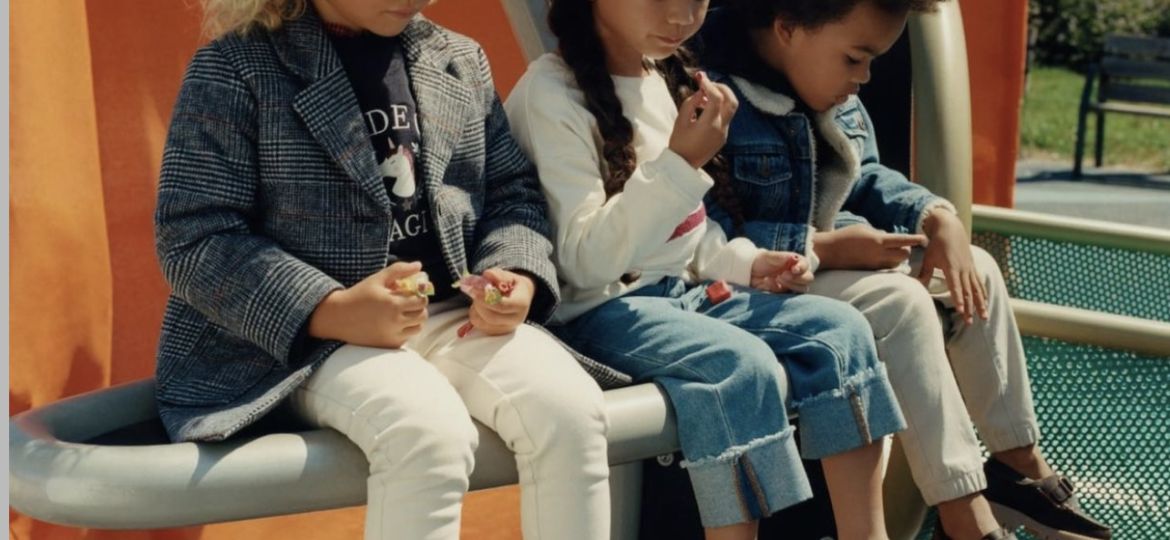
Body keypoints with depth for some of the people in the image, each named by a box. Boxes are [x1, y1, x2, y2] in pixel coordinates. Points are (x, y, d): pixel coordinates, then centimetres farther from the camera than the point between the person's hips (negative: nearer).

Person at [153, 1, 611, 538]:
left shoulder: (460, 60, 12)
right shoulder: (235, 68, -4)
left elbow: (513, 190, 15)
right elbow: (192, 239, -10)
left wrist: (519, 277, -8)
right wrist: (330, 311, -23)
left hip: (455, 313, 5)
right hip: (306, 337, -5)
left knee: (569, 409, -24)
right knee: (428, 434, -34)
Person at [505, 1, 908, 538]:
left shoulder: (665, 76, 10)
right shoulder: (551, 94, -15)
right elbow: (584, 262, -22)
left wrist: (744, 262, 1)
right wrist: (679, 164, -28)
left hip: (686, 289, 8)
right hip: (599, 309, -8)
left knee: (840, 329, -9)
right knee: (745, 365, -30)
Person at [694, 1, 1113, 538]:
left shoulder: (835, 98, 6)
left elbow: (865, 180, 17)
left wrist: (937, 217, -3)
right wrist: (825, 248, -26)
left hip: (829, 260, 10)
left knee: (976, 269, 7)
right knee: (901, 301, -28)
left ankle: (1019, 462, 14)